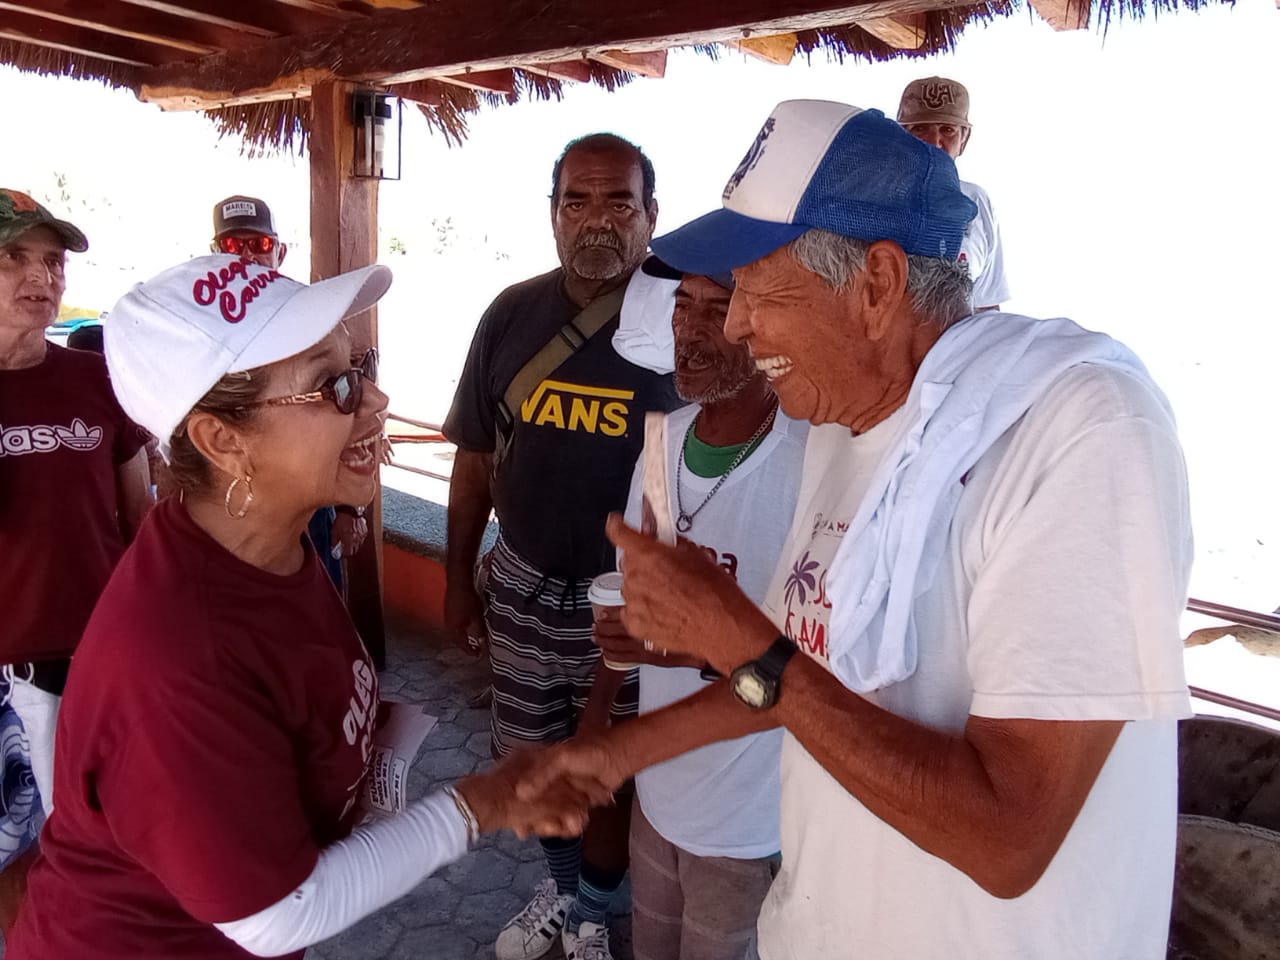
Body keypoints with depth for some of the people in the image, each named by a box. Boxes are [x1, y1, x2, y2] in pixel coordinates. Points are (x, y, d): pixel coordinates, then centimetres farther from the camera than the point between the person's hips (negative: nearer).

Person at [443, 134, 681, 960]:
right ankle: (563, 888, 48)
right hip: (522, 586, 4)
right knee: (531, 762, 20)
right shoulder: (511, 316, -2)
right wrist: (459, 576, 9)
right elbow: (476, 460, 6)